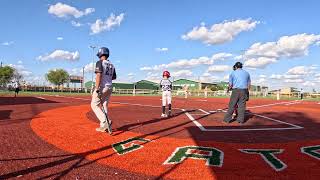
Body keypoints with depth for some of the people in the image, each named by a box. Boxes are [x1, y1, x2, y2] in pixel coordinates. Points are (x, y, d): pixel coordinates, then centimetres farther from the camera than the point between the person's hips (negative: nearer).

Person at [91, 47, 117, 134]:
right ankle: (103, 126, 14)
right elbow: (114, 77, 21)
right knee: (104, 106, 13)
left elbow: (99, 75, -19)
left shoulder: (100, 62, -8)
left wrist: (97, 89, -20)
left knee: (94, 105, 2)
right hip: (109, 88, 7)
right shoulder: (111, 65, 12)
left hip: (102, 87, -7)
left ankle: (105, 121, -15)